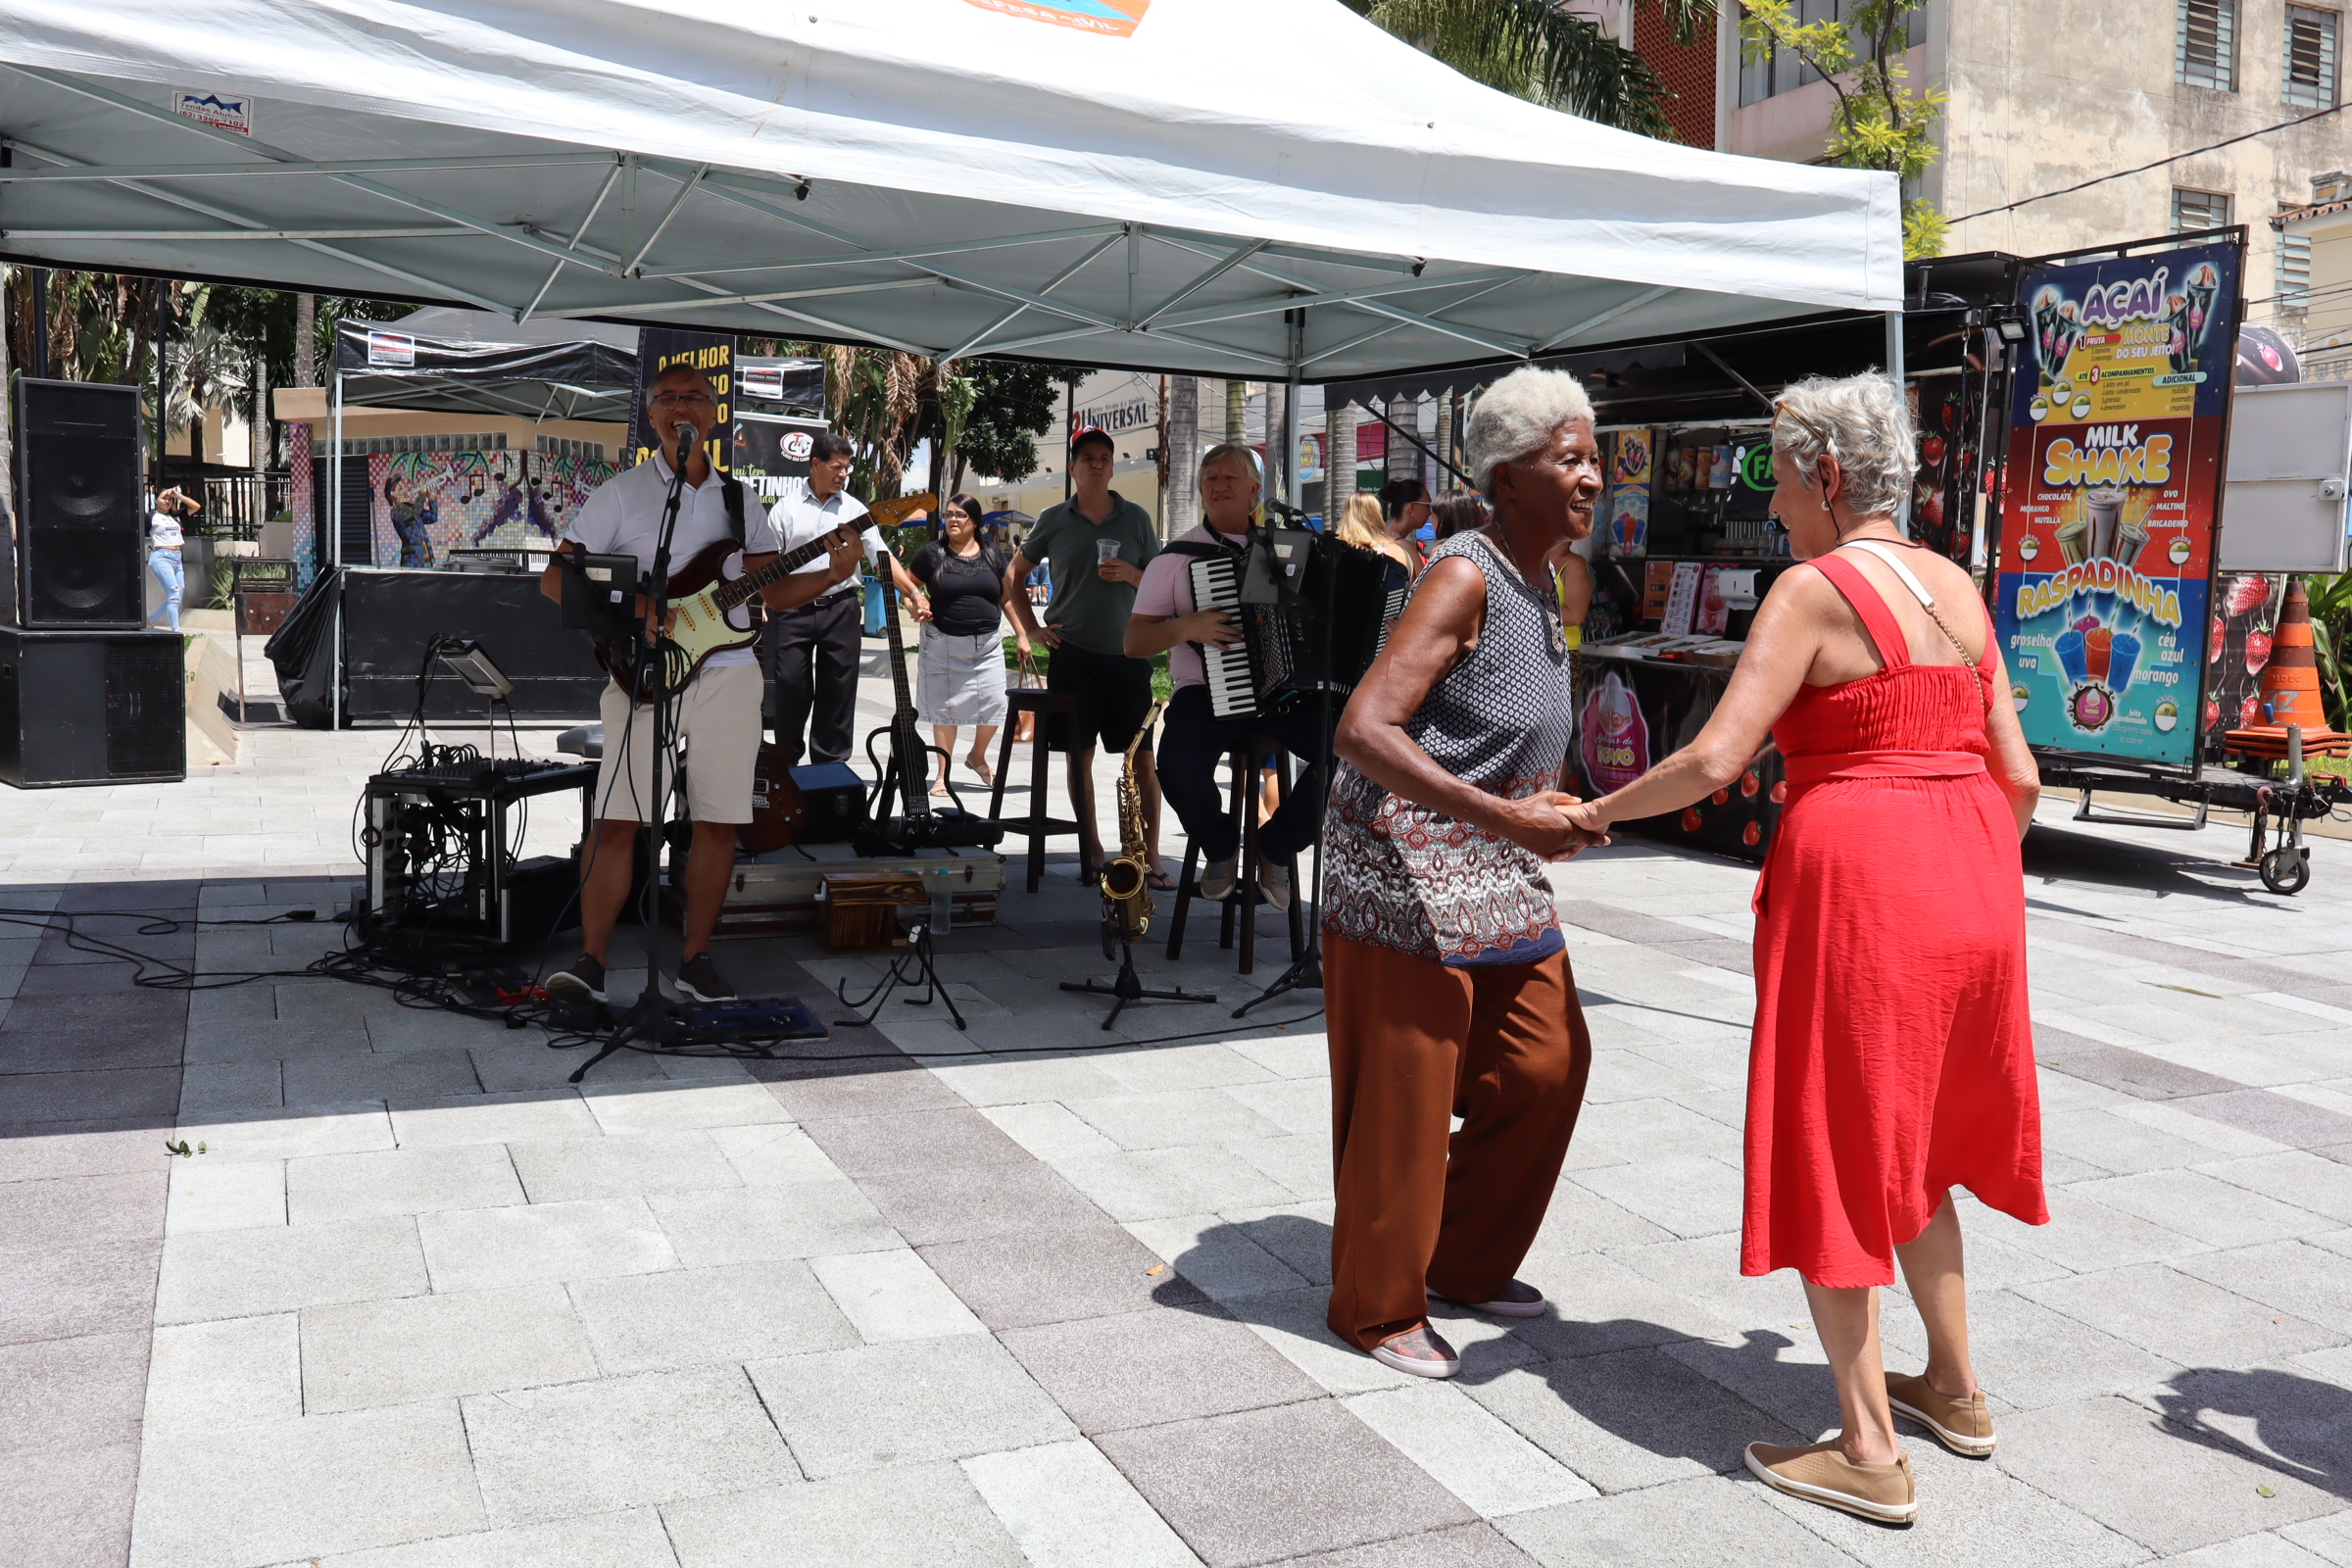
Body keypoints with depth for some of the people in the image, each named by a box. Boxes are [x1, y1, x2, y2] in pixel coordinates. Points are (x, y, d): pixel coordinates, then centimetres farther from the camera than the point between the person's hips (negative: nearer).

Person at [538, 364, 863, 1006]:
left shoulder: (739, 501, 15)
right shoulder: (620, 494, 4)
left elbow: (771, 591, 14)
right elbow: (555, 578, 1)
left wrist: (832, 574, -4)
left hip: (728, 673, 3)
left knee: (718, 822, 3)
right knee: (617, 820, -9)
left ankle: (696, 959, 14)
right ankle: (590, 962, -1)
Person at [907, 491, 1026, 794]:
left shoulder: (993, 555, 7)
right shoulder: (931, 554, 0)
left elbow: (1008, 597, 12)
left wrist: (1022, 635, 8)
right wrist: (915, 606, -9)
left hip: (988, 643, 2)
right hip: (944, 644, -2)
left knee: (994, 703, -3)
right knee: (945, 707, 2)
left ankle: (977, 756, 25)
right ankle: (944, 773, 14)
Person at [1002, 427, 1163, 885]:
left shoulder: (1136, 518, 7)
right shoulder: (1054, 521, 6)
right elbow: (1013, 576, 16)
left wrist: (1132, 575, -9)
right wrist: (1030, 629, 6)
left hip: (1128, 654, 0)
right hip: (1073, 654, 0)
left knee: (1142, 757, -3)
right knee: (1079, 754, 3)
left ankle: (1151, 854, 3)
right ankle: (1091, 851, 13)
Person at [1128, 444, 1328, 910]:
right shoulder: (1177, 556, 7)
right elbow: (1134, 642, 3)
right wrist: (1188, 627, -15)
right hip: (1207, 693, -2)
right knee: (1179, 768, -33)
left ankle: (1277, 847, 2)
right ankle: (1220, 847, 2)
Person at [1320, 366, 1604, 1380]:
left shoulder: (1541, 581, 10)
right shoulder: (1463, 576, -19)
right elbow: (1362, 731, -29)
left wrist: (1541, 818, 17)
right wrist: (1506, 816, -32)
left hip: (1495, 874, 9)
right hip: (1406, 867, -9)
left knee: (1547, 1063, 11)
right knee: (1406, 1092, 1)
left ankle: (1466, 1262, 30)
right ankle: (1379, 1307, 19)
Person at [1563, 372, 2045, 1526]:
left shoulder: (1814, 589, -11)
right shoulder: (1959, 589, 11)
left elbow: (1714, 761, -18)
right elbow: (2018, 774, 11)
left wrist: (1601, 811, -2)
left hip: (1855, 882, -8)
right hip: (1968, 883, 8)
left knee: (1830, 1157, 4)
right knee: (1908, 1140, 24)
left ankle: (1871, 1452, 11)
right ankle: (1954, 1387, 35)